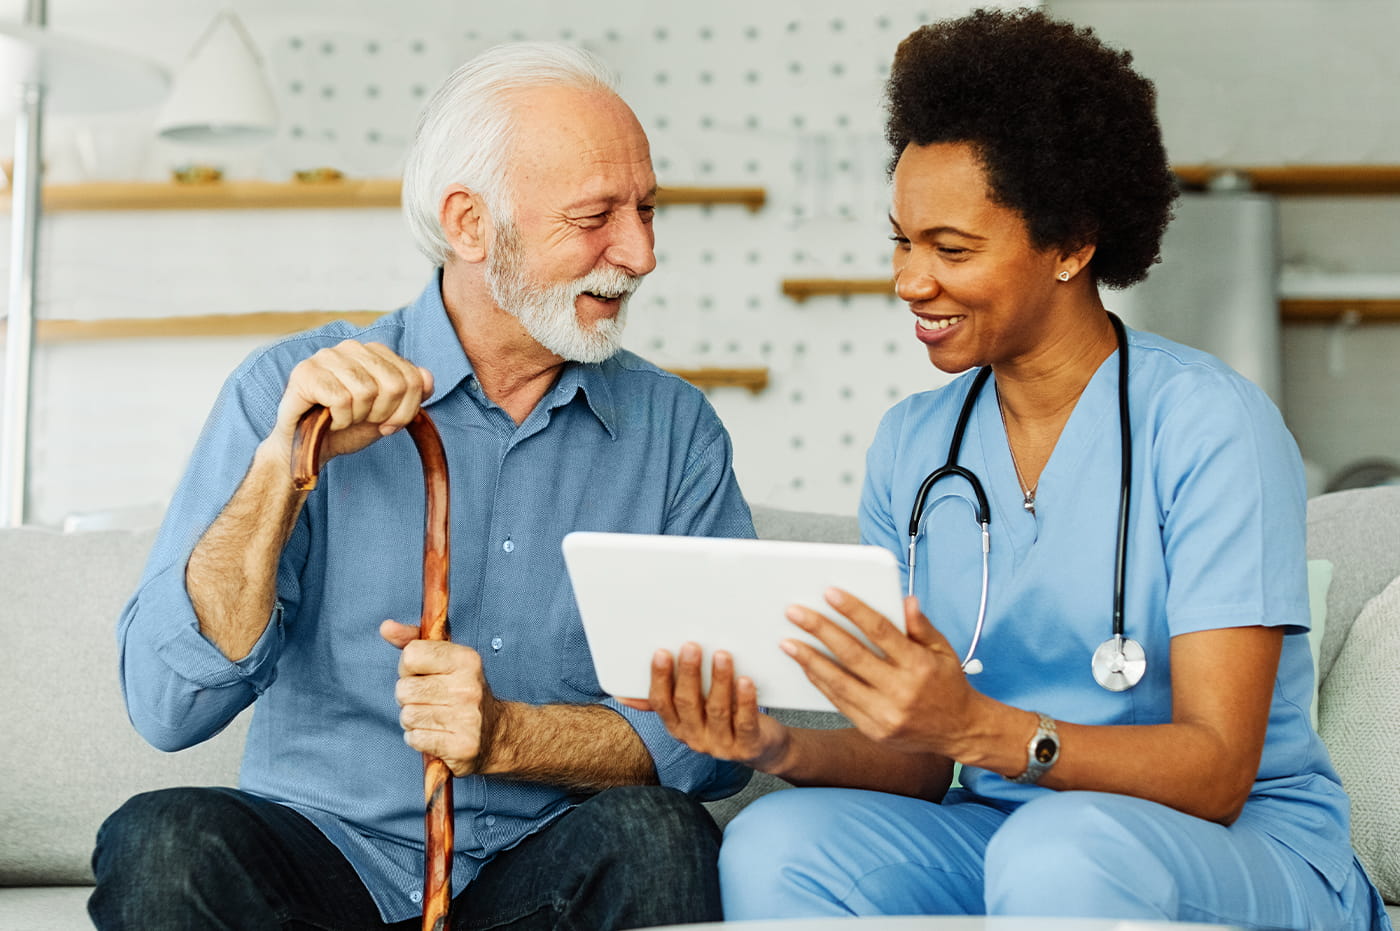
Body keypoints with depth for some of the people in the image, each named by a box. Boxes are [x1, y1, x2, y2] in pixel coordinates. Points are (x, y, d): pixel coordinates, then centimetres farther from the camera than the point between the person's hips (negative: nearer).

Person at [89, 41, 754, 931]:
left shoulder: (675, 426, 4)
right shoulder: (291, 392, -2)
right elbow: (170, 707, -10)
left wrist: (507, 737, -19)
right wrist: (285, 464, -21)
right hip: (326, 850, 0)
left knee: (655, 833, -31)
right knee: (165, 840, -29)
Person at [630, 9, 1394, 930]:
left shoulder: (1209, 426, -12)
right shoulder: (910, 447, 7)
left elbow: (1216, 770, -17)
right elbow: (920, 764, 6)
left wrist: (978, 726, -33)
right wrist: (784, 746, -17)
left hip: (1246, 849, -5)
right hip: (997, 833, 5)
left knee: (1058, 848, -37)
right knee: (772, 844, -22)